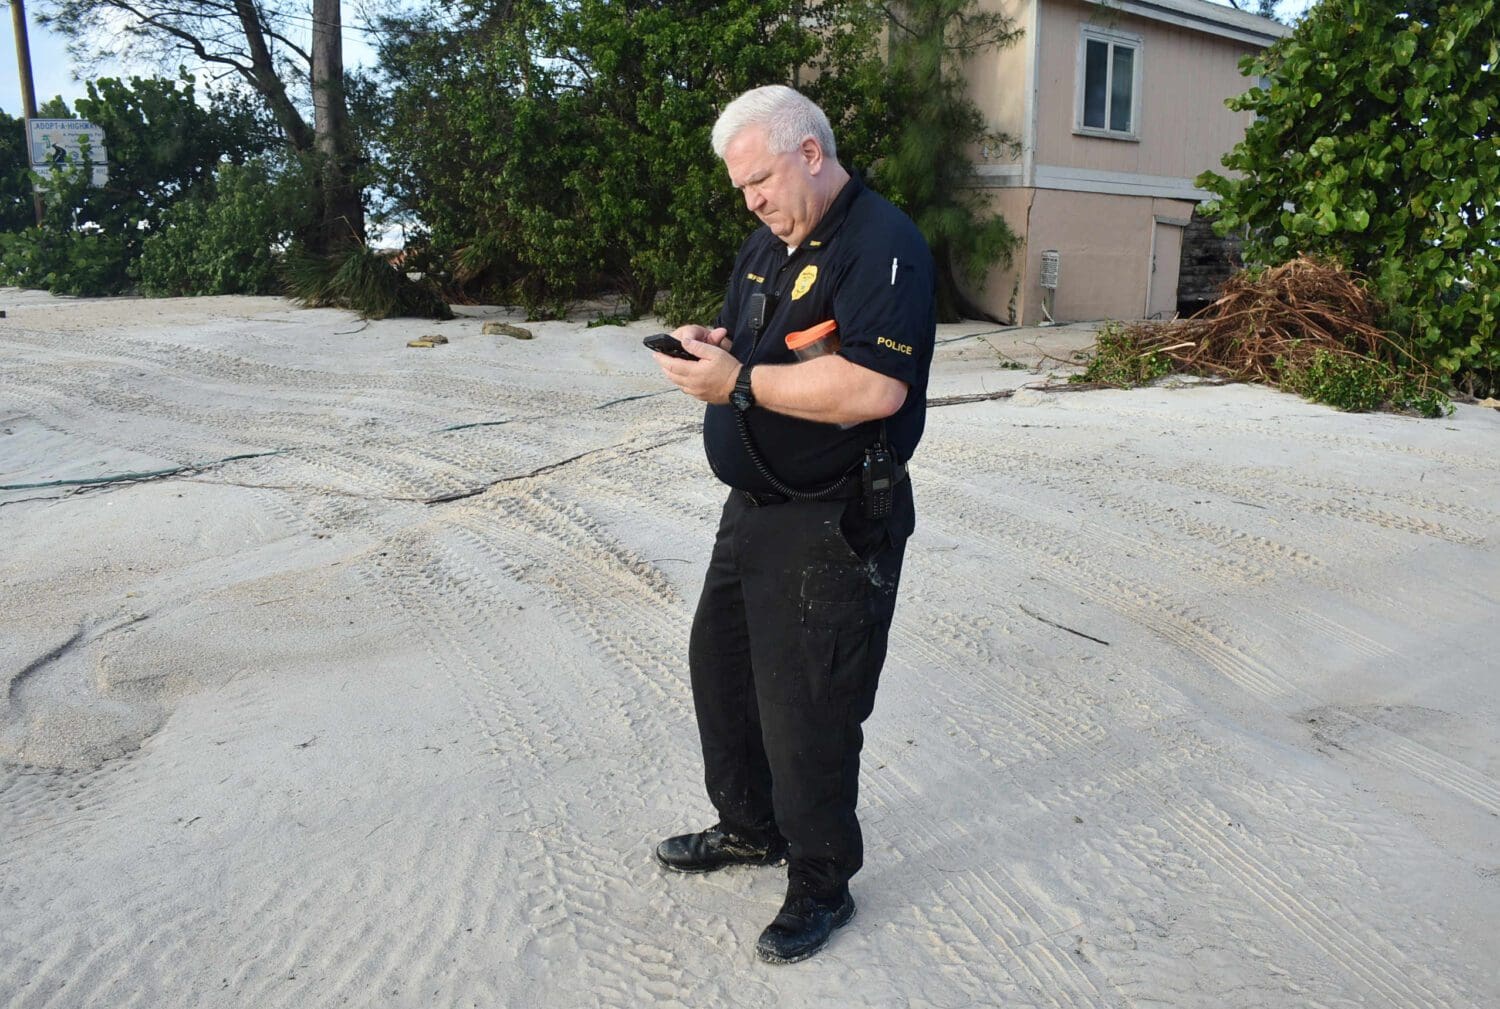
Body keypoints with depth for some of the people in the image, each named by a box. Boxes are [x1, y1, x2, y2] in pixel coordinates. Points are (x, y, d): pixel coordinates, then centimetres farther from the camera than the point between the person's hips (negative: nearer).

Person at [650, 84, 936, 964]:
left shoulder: (882, 246, -17)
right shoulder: (769, 243, 13)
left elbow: (875, 388, -30)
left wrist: (738, 383, -25)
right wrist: (716, 347, -1)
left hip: (833, 526, -10)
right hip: (755, 506, 10)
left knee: (805, 712, 0)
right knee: (721, 666, 20)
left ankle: (822, 885, 23)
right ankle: (750, 827, 41)